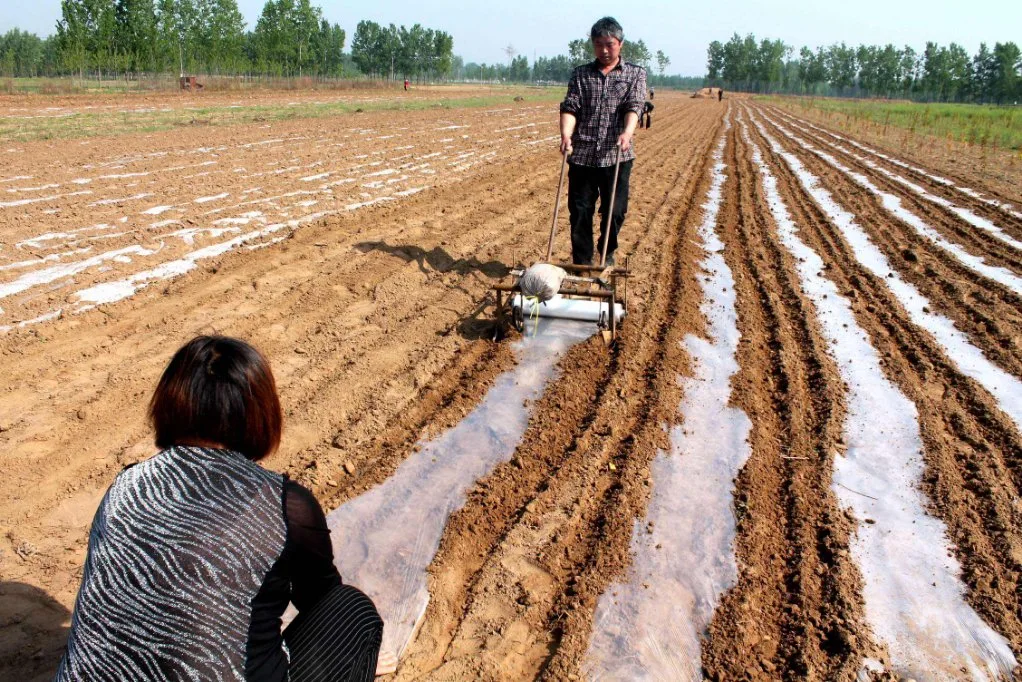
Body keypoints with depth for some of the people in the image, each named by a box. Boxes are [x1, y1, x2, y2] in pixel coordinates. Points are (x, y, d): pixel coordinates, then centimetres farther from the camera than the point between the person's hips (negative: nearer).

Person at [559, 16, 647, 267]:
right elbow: (570, 107, 0)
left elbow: (634, 106, -8)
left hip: (617, 156, -1)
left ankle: (607, 255, 27)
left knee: (614, 211, 3)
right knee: (579, 212, 1)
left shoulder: (635, 73, 8)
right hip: (582, 155, 1)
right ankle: (581, 263, 13)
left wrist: (627, 132, -27)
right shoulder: (580, 74, 12)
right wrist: (566, 134, -20)